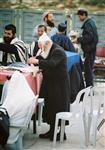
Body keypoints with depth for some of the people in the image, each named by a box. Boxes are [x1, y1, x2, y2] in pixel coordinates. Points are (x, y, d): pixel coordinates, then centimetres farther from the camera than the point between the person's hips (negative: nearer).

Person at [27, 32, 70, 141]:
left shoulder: (58, 51, -16)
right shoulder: (47, 51, 13)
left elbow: (51, 64, -30)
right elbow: (44, 64, 9)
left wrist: (37, 61, -34)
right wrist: (34, 61, -8)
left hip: (59, 85, -9)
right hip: (50, 83, 9)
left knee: (58, 107, -4)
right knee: (50, 107, 10)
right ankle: (52, 131, 17)